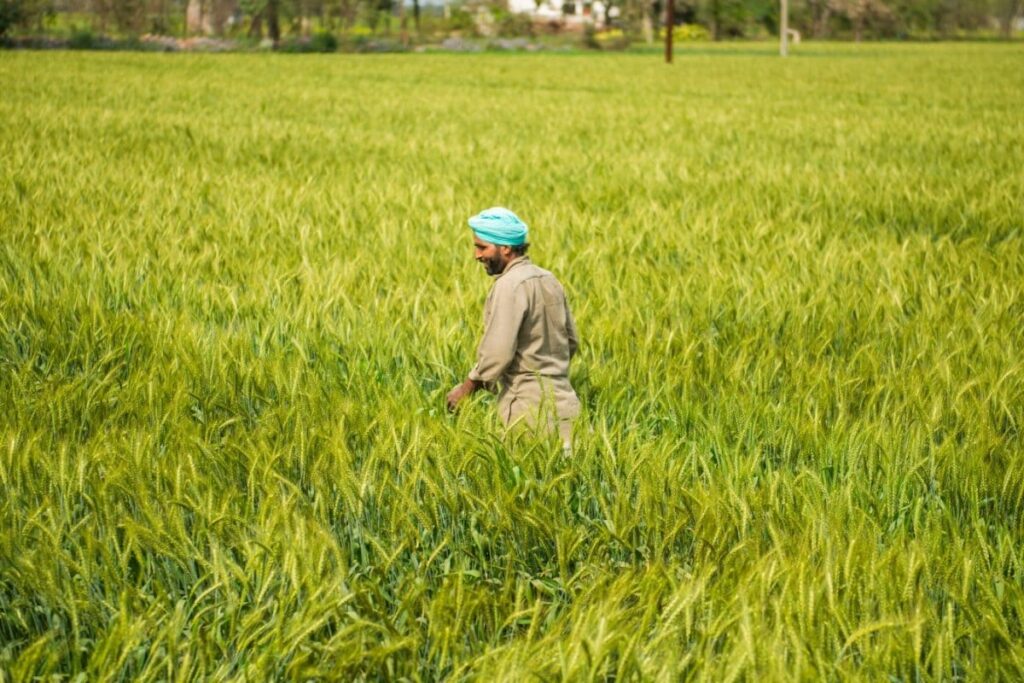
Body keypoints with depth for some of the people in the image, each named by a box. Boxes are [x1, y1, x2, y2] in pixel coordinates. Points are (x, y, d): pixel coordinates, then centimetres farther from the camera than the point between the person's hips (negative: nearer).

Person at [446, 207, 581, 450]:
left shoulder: (510, 286, -14)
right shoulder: (549, 280, 13)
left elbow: (498, 352, -20)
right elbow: (571, 341, 20)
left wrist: (467, 387, -8)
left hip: (531, 410, -9)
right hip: (562, 401, 9)